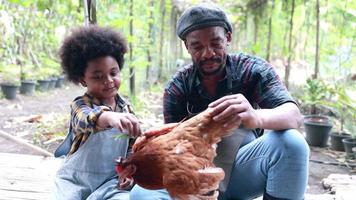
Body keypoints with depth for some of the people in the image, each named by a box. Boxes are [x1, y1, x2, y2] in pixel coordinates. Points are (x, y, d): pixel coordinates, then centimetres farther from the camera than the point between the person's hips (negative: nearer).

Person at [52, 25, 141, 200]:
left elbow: (132, 146, 13)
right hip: (75, 180, -3)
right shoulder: (80, 105, -11)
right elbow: (86, 119, -37)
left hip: (111, 181, 3)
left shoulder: (126, 108, 4)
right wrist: (109, 117, -59)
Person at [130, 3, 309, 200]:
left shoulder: (253, 70, -8)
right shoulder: (177, 88, -5)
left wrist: (256, 117, -45)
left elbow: (293, 115, -21)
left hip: (244, 169, 0)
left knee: (291, 143, -30)